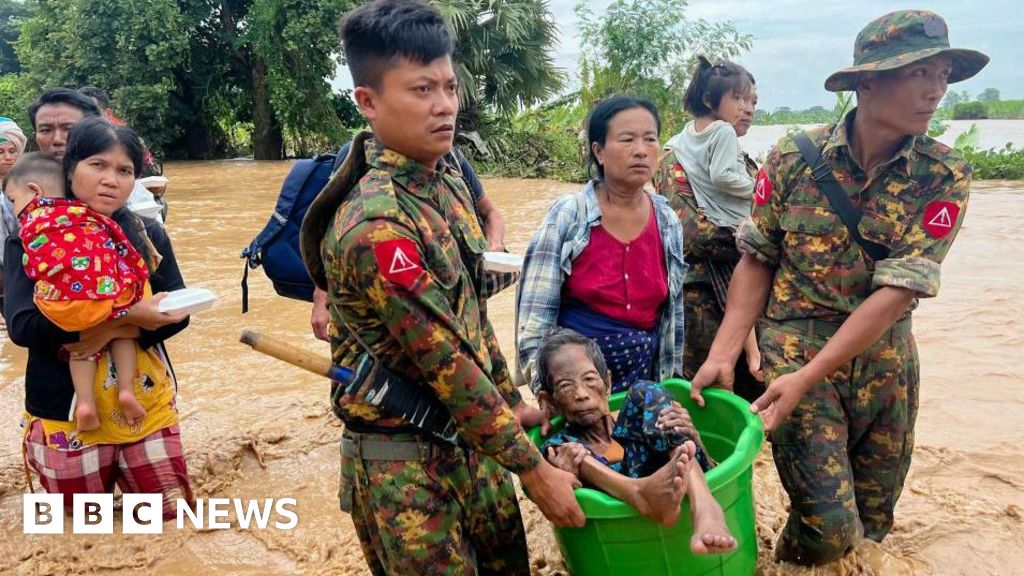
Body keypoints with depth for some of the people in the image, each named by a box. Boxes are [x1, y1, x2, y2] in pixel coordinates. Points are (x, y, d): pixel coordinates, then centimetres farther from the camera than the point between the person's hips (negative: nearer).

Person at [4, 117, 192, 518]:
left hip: (147, 405, 2)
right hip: (67, 411, -2)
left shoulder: (147, 236, 0)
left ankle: (125, 472, 37)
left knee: (172, 511, 10)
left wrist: (114, 331, -20)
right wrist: (126, 313, -26)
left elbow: (177, 314, -2)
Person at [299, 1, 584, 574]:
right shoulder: (377, 225, -27)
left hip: (473, 434, 8)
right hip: (405, 463, -8)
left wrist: (511, 402, 15)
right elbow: (447, 366, -24)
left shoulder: (447, 179, 1)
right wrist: (534, 467, -16)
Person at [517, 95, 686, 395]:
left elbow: (673, 315, 8)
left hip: (643, 380, 4)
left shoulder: (668, 222, -1)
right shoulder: (566, 216, -13)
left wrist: (670, 382, 10)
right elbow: (535, 314, -13)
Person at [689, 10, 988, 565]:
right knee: (829, 527, -7)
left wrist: (806, 378, -23)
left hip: (885, 361, 3)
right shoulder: (792, 158, -9)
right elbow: (757, 260, -3)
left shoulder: (944, 176, -9)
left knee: (873, 523, 15)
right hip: (793, 347, -2)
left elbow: (898, 290, -16)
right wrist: (723, 354, -13)